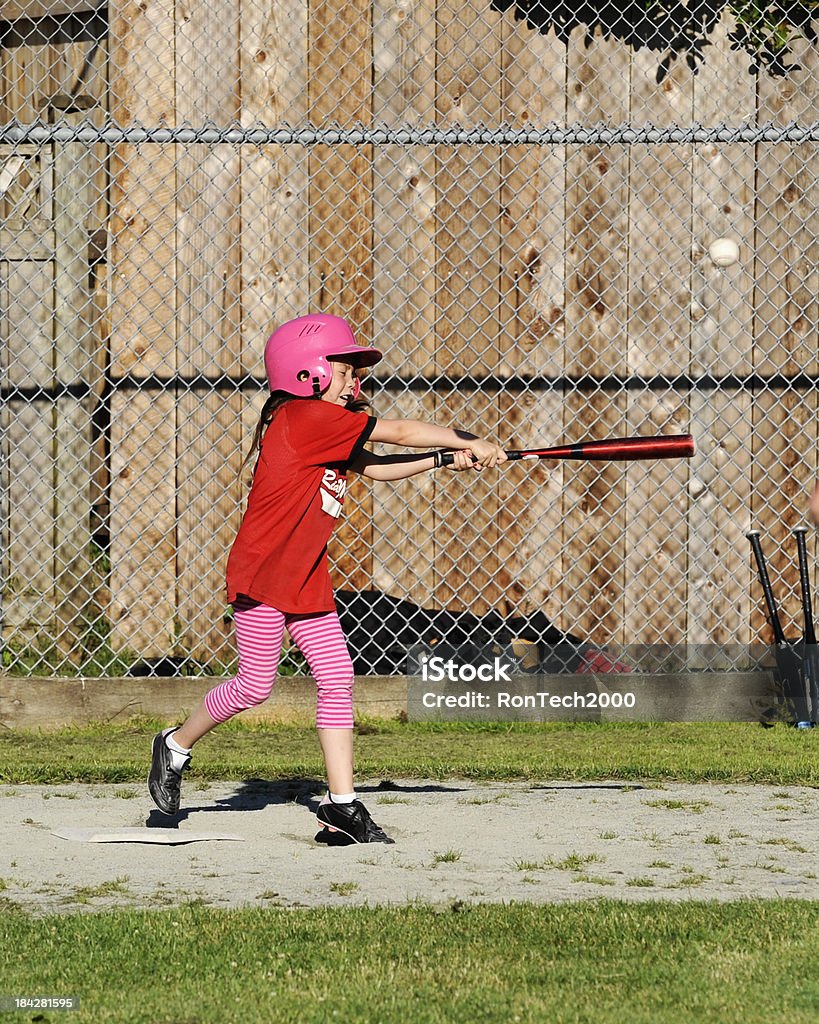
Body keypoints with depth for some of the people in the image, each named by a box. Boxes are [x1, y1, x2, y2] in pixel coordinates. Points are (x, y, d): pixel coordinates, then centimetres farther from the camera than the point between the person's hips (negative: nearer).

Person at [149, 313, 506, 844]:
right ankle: (177, 745, 24)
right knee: (255, 686, -1)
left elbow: (376, 467, 18)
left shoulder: (326, 430, 12)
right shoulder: (306, 417, -16)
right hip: (261, 571, -9)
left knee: (338, 678, 1)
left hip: (308, 578, 9)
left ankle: (342, 805, 1)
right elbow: (399, 432, -14)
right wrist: (469, 442, -7)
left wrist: (446, 459, 7)